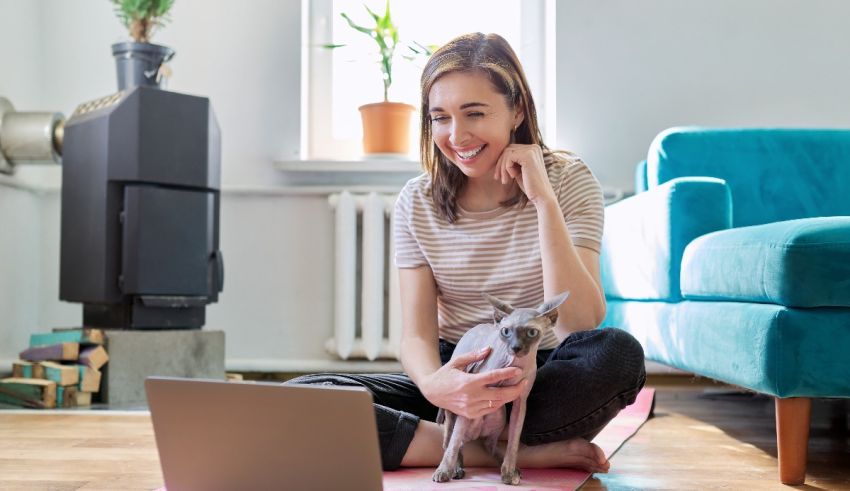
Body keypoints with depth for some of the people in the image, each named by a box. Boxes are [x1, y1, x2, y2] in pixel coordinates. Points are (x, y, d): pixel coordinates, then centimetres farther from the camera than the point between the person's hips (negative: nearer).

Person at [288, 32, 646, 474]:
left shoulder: (567, 180, -6)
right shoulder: (417, 203, -1)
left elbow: (580, 327, -18)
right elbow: (417, 335, -8)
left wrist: (544, 200, -24)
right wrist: (433, 384, -32)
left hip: (544, 381, -2)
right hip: (456, 376, 2)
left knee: (620, 353, -36)